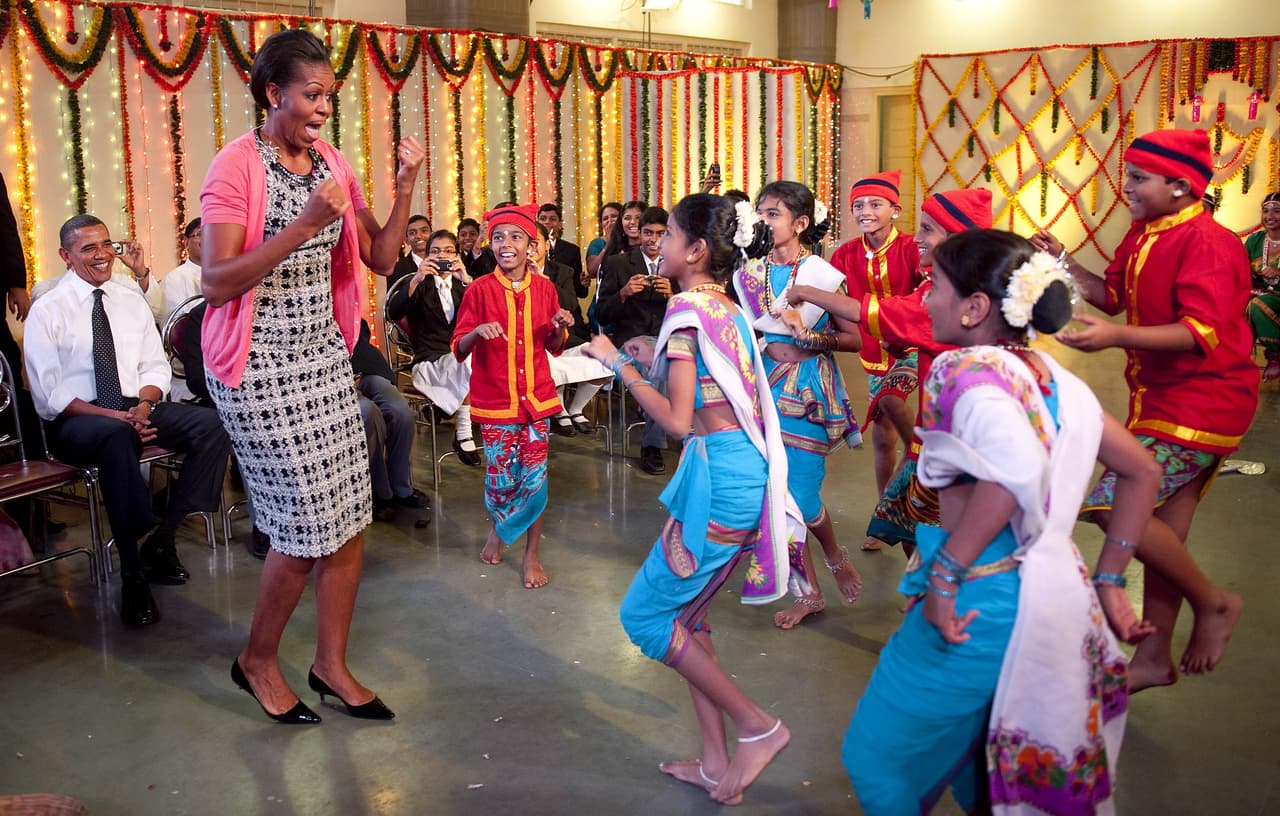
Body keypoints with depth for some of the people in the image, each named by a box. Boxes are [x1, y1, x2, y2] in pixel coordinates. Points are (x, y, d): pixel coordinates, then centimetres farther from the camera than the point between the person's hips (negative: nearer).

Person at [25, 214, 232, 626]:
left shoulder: (132, 301, 12)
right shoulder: (47, 311, 0)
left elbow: (156, 365, 11)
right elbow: (47, 395, -6)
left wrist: (143, 405, -12)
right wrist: (112, 415, -20)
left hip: (136, 408, 5)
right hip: (76, 421, -4)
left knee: (213, 425, -24)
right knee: (118, 437, -41)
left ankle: (162, 537, -15)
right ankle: (134, 575, -33)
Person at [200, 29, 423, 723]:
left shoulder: (333, 165, 8)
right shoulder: (236, 167, -12)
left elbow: (381, 258, 7)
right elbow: (216, 284, -19)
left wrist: (405, 187, -6)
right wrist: (302, 228, -27)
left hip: (324, 354, 6)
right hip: (260, 366, -6)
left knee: (348, 518, 6)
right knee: (307, 525, -4)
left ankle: (331, 665, 22)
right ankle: (257, 661, 21)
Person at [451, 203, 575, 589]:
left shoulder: (544, 288, 2)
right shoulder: (480, 290, -6)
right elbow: (459, 350, -5)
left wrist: (560, 327, -9)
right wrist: (477, 332, -25)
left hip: (536, 397, 2)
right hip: (495, 399, -2)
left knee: (535, 477, 2)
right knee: (501, 478, 3)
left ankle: (531, 553, 19)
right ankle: (498, 528, 35)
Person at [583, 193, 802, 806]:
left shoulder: (687, 308, -13)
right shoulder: (727, 307, 13)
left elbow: (678, 418, -17)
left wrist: (621, 366, -8)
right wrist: (655, 360, 16)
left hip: (720, 475, -9)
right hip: (745, 469, 9)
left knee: (645, 615, 3)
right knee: (685, 612, 17)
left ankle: (757, 726, 6)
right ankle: (716, 762, 22)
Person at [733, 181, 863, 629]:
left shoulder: (822, 275, -7)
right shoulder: (749, 274, 5)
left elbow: (854, 338, -4)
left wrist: (816, 340, -20)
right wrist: (769, 347, -6)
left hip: (809, 392, -4)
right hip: (765, 387, 4)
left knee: (800, 493, -5)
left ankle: (836, 556, 28)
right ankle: (808, 591, 20)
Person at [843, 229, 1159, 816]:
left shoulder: (967, 369, -17)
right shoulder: (1052, 376, 7)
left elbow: (1017, 466, -36)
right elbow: (1141, 471, 14)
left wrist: (945, 573, -27)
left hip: (980, 601, -8)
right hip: (1054, 590, 8)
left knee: (873, 758, 11)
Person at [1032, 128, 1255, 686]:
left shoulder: (1207, 242, -18)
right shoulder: (1142, 235, 11)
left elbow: (1204, 331, -26)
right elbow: (1112, 295, 18)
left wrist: (1118, 337, -34)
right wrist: (1062, 262, 4)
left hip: (1199, 403, -9)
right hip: (1162, 399, 9)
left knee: (1111, 507, -17)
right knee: (1164, 531, 13)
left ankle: (1214, 602, 4)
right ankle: (1155, 659, 24)